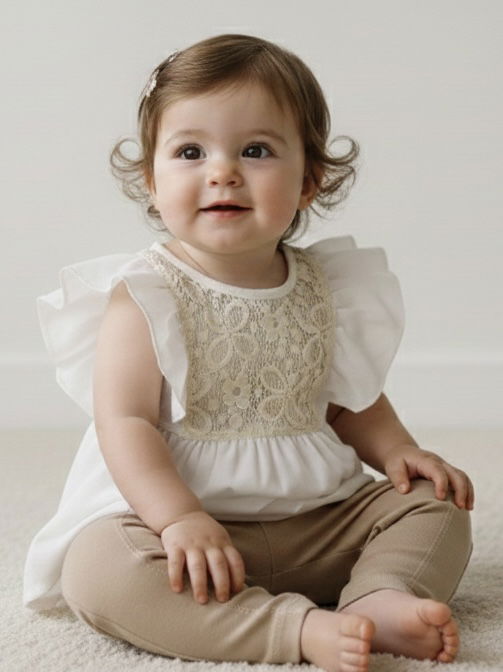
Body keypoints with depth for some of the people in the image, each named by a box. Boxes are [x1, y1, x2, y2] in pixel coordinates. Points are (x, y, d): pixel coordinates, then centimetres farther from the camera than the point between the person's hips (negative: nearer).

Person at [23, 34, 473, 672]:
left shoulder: (326, 290, 5)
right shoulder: (144, 296, -9)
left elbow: (352, 401, 17)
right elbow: (125, 421, -16)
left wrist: (397, 451, -2)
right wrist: (181, 519, -29)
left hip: (320, 517, 5)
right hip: (181, 513, -4)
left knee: (435, 506, -3)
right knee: (97, 568, -32)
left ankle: (380, 599, -28)